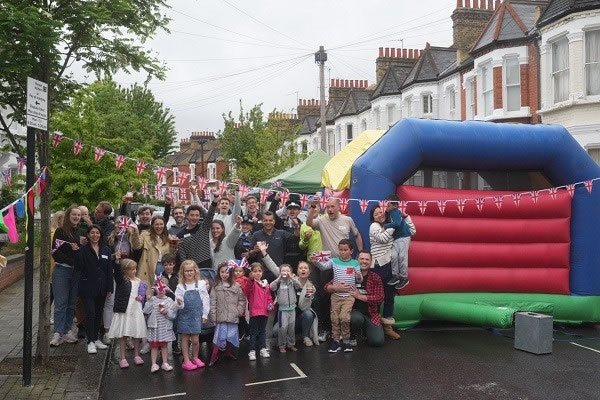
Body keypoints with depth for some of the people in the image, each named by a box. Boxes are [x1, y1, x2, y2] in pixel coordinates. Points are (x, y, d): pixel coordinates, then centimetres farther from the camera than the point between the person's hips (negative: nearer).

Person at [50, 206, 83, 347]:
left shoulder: (80, 232, 11)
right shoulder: (60, 231, -3)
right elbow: (55, 252, -9)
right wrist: (71, 261, -15)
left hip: (76, 272, 4)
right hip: (62, 270, -4)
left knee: (71, 303, 8)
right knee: (61, 303, -5)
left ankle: (67, 330, 15)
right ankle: (58, 333, -3)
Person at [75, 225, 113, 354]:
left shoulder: (106, 250, 7)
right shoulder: (83, 250, -3)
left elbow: (110, 270, 7)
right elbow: (78, 268, -7)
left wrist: (109, 288, 4)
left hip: (101, 287, 4)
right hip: (88, 287, -4)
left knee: (99, 313, 12)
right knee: (90, 313, -8)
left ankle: (96, 339, 23)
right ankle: (90, 342, -1)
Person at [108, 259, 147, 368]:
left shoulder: (139, 281, 9)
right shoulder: (121, 280, -3)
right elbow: (117, 271, -21)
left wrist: (142, 297, -3)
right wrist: (118, 260, -34)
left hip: (136, 311, 4)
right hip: (124, 311, -3)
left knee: (137, 335, 9)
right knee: (123, 335, 3)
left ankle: (136, 355, 24)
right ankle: (123, 358, 11)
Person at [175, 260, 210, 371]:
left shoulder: (201, 284, -2)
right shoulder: (180, 286, -2)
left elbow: (205, 300, 2)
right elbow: (179, 305, -3)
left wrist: (205, 315, 1)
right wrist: (179, 303, -26)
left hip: (196, 315, 0)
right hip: (184, 315, 0)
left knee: (195, 340, 2)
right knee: (185, 338, 7)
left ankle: (195, 358, 23)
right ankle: (186, 361, 17)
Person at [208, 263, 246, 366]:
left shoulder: (236, 286, 4)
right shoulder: (216, 287, 2)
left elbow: (242, 300, 7)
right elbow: (213, 303, -1)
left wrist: (239, 311, -3)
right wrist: (213, 317, -6)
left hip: (233, 317, 1)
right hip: (221, 317, -1)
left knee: (232, 336, 5)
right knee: (220, 336, -5)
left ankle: (229, 352, 24)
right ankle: (214, 357, 2)